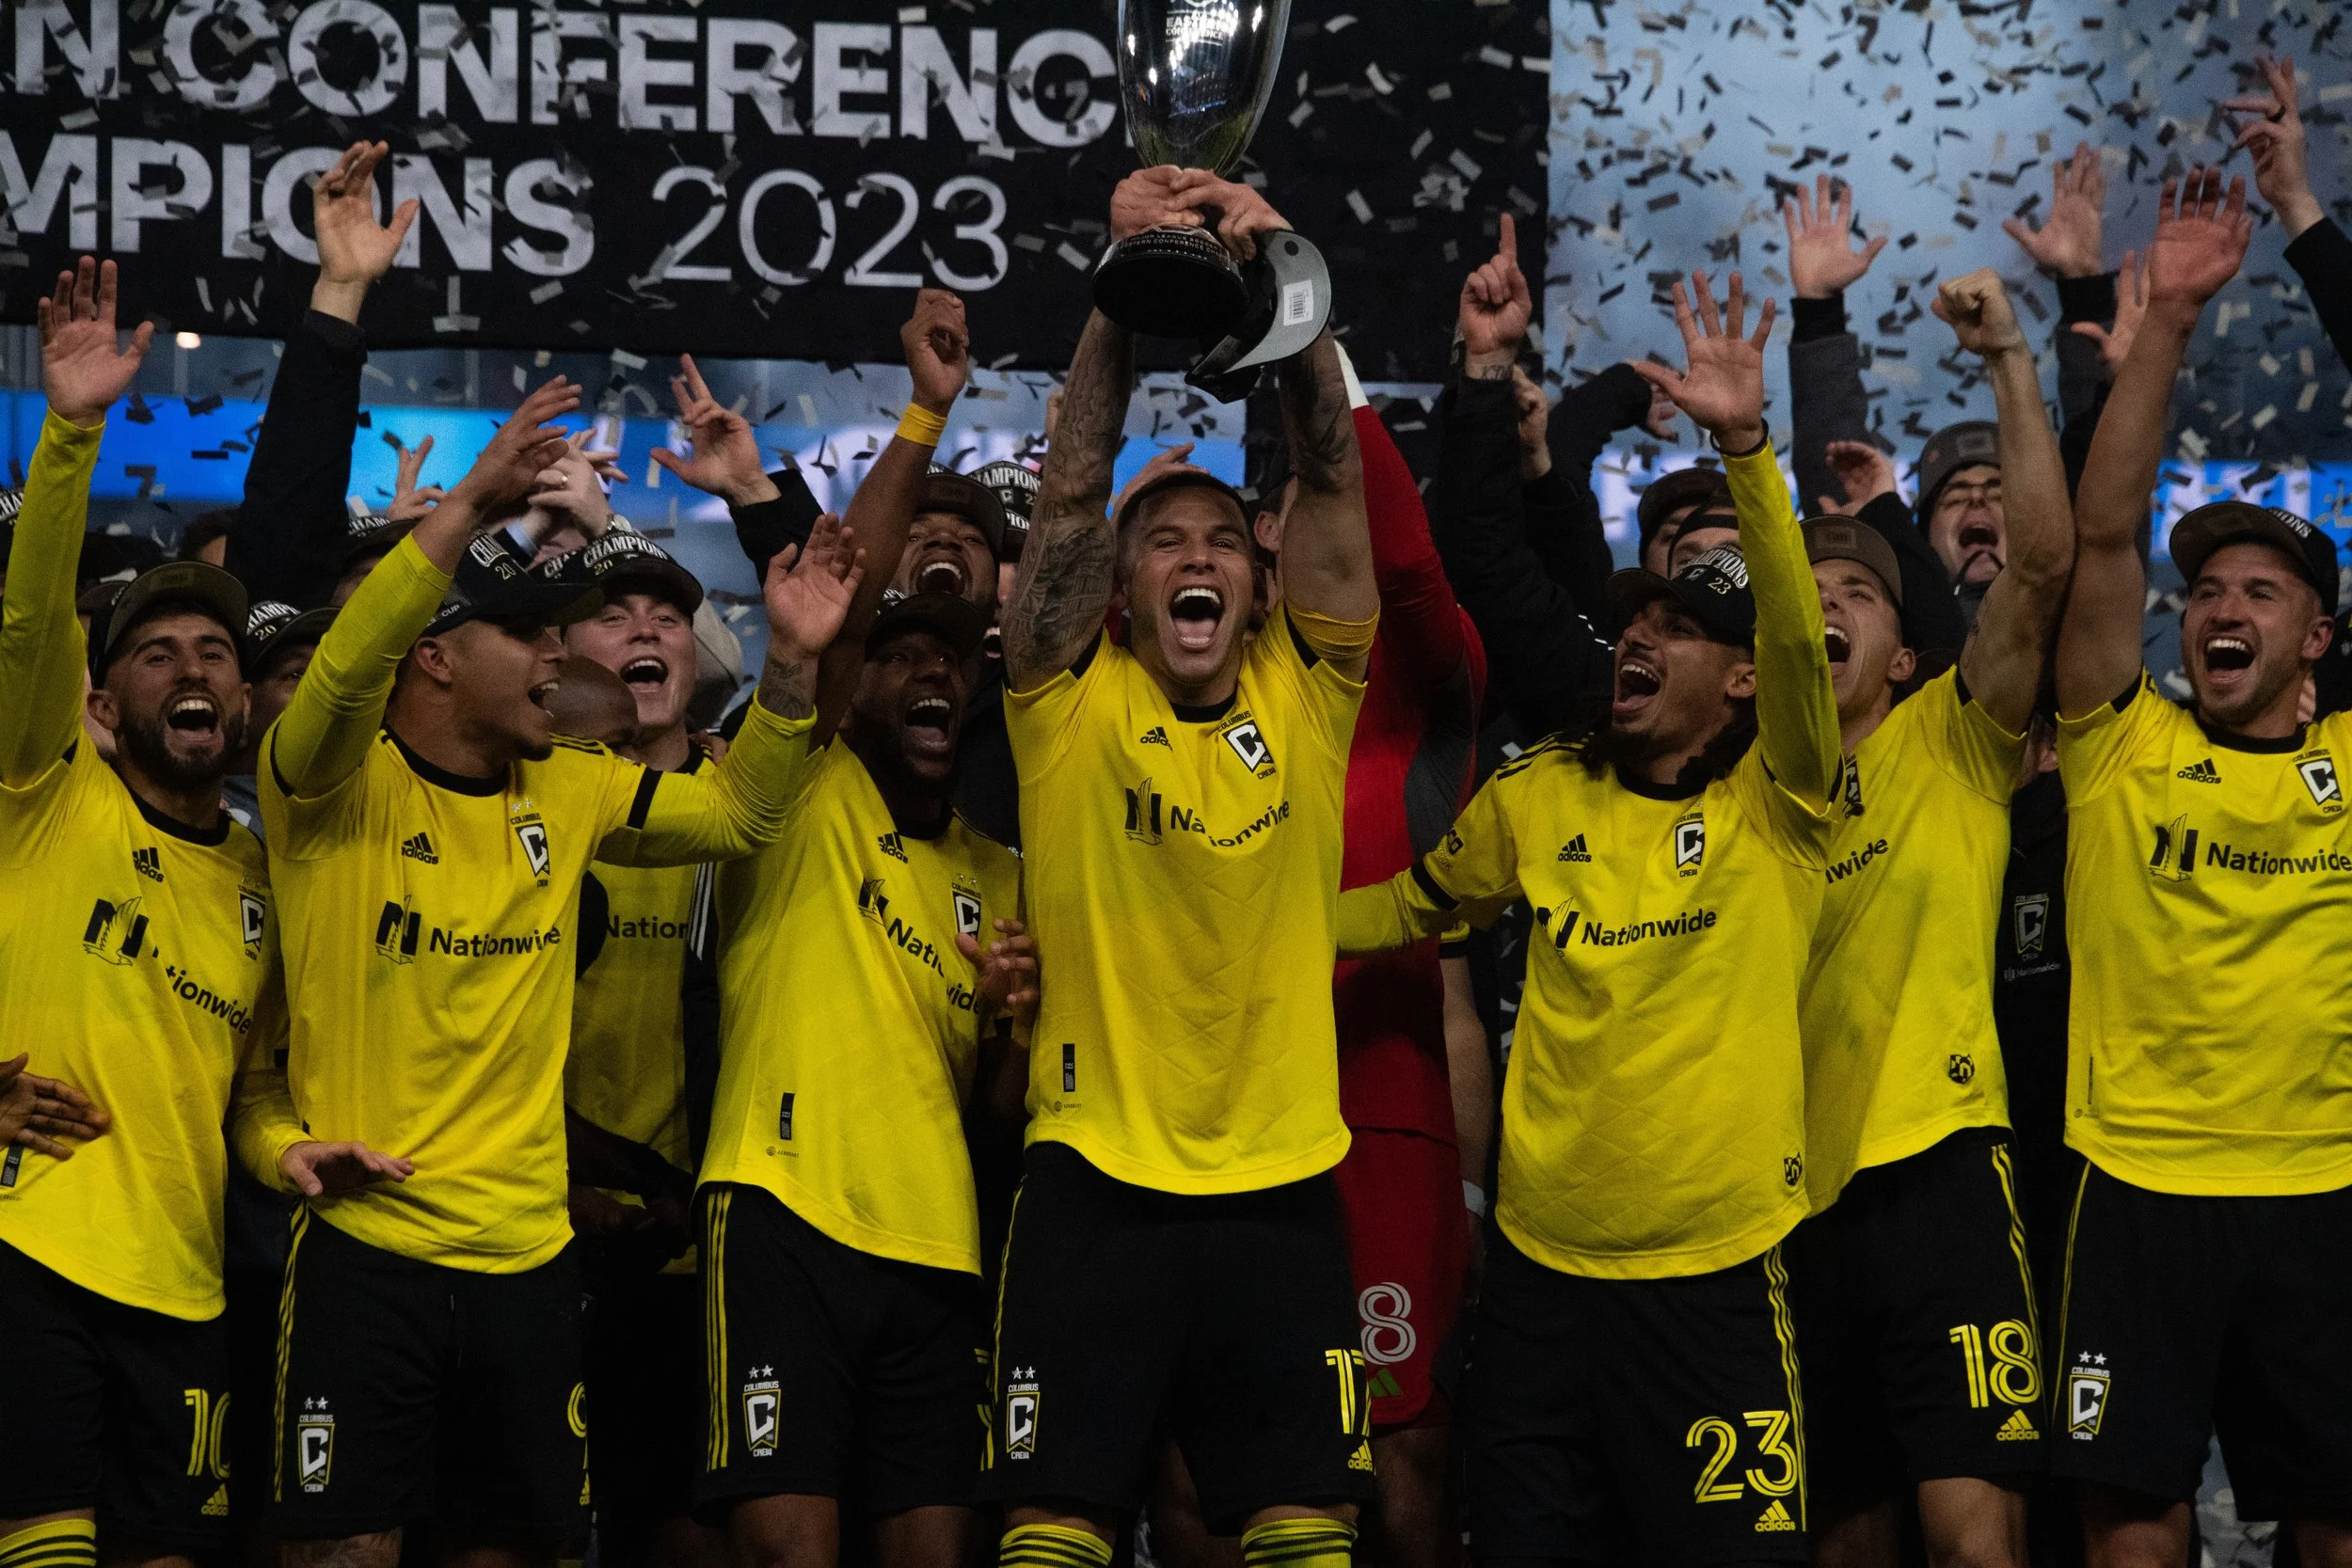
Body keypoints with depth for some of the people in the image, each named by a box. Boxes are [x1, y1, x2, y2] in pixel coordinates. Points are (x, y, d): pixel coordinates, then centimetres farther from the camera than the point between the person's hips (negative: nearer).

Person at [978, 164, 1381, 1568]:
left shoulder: (1303, 698, 7)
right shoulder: (1074, 704, 3)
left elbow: (1336, 478, -3)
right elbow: (1074, 487, -7)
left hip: (1280, 1186, 2)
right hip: (1095, 1183, -2)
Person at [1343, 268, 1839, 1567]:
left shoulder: (1776, 809, -3)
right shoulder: (1541, 799, 9)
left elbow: (1798, 636, -20)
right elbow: (1414, 906, 24)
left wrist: (1745, 448, -31)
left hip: (1715, 1276, -4)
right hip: (1539, 1269, 4)